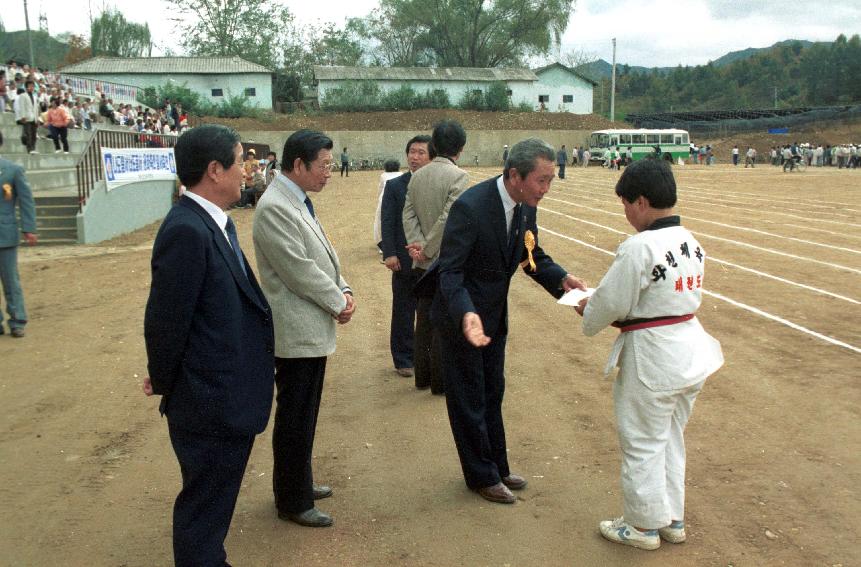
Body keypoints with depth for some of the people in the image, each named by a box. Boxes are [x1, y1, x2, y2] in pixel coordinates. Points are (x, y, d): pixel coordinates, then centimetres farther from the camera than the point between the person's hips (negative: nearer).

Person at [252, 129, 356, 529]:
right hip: (296, 331, -10)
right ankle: (293, 503, 18)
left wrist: (344, 291, 1)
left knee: (304, 416, 20)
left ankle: (298, 484, 36)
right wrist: (337, 303, -10)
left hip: (312, 329, 10)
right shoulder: (274, 207, -19)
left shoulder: (298, 201, 11)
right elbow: (299, 270, -22)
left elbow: (322, 254, 15)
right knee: (295, 419, 3)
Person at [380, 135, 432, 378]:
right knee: (403, 312, 9)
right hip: (405, 260, 0)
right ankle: (404, 359, 21)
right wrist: (389, 253, -12)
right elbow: (387, 222, -3)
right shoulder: (395, 185, 0)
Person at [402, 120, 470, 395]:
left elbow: (409, 214, -1)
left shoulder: (418, 175, 6)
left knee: (424, 321, 15)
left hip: (423, 262, 6)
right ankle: (440, 382, 12)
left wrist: (418, 244, -9)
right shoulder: (458, 176, -14)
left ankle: (423, 377, 26)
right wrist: (427, 249, -13)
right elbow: (448, 218, -20)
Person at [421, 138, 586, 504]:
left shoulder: (525, 206, -5)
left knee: (492, 393, 21)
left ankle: (497, 466, 38)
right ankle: (482, 475, 25)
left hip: (495, 314, 8)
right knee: (469, 399, 8)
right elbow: (450, 271, -28)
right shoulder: (470, 207, -29)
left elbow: (531, 255, 7)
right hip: (462, 315, -8)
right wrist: (466, 314, -44)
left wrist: (561, 278, -11)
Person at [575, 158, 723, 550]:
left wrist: (588, 313, 5)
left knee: (642, 442, 9)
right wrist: (625, 316, 12)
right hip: (690, 350, 8)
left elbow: (610, 303, -17)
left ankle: (643, 525, 23)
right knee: (672, 438, 22)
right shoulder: (692, 243, 3)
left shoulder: (639, 248, -22)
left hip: (652, 357, -8)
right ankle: (672, 520, 35)